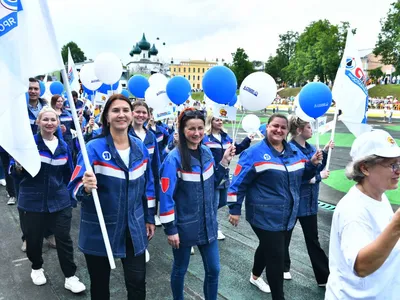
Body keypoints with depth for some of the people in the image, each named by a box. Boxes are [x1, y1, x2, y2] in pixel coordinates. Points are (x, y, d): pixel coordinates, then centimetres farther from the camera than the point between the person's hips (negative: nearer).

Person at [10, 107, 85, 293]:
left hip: (60, 200, 2)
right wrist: (18, 167, -29)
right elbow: (16, 173, -7)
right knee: (33, 238, 11)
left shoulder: (63, 146, 4)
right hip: (33, 201, -2)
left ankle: (70, 277, 16)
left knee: (64, 238, 4)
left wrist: (71, 196, 15)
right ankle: (36, 268, 40)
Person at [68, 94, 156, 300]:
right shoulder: (93, 148, -14)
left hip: (134, 229, 3)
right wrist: (86, 187, -40)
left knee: (137, 283, 9)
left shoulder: (140, 148, 1)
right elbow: (75, 188, -18)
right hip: (99, 229, -3)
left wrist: (150, 218, 10)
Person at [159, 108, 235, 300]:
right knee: (180, 269, 16)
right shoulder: (174, 158, -18)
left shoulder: (206, 153, 1)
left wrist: (224, 162, -1)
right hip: (184, 225, -5)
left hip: (208, 223, 5)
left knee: (213, 269, 14)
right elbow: (166, 195, -17)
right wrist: (170, 229, -16)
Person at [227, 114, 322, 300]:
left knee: (268, 248, 25)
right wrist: (234, 209, -13)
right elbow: (239, 182, -13)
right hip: (265, 216, -7)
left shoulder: (294, 152, 6)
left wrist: (312, 164, -2)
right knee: (276, 256, -3)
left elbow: (302, 176, 18)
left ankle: (255, 276, 51)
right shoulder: (255, 153, -14)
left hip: (288, 215, 7)